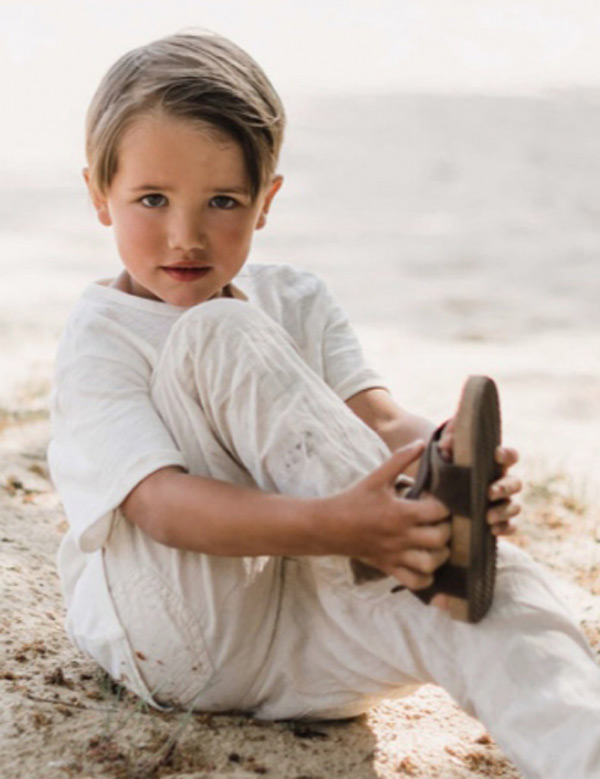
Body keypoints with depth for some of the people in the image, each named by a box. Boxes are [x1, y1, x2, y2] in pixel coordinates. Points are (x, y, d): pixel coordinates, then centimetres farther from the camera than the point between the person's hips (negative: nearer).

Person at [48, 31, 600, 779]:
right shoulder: (101, 338, -7)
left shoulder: (295, 301, 12)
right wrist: (334, 526, -41)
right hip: (178, 638, -4)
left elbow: (380, 419, -5)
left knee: (484, 584, -30)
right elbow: (163, 507, -23)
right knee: (217, 335, -21)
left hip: (307, 630, 4)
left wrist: (447, 456, -32)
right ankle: (417, 534, -28)